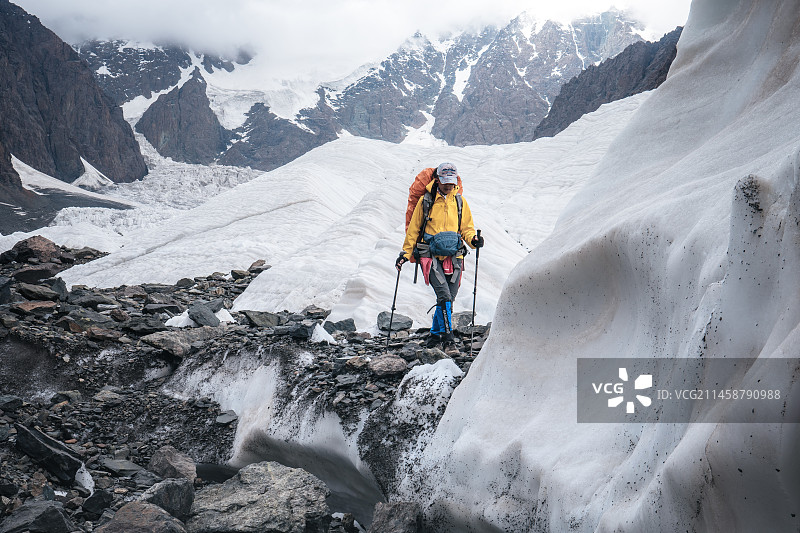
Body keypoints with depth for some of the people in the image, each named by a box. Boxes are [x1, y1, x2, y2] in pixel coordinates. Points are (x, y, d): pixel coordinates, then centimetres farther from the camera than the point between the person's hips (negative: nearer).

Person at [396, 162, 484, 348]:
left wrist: (474, 239, -6)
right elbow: (413, 229, 11)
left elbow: (467, 228, 16)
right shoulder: (425, 201, 5)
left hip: (453, 256, 3)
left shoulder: (460, 202, 12)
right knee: (444, 295, -18)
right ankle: (447, 332, -13)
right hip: (431, 256, -3)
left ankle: (436, 333, 19)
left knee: (449, 298, 3)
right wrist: (405, 253, 8)